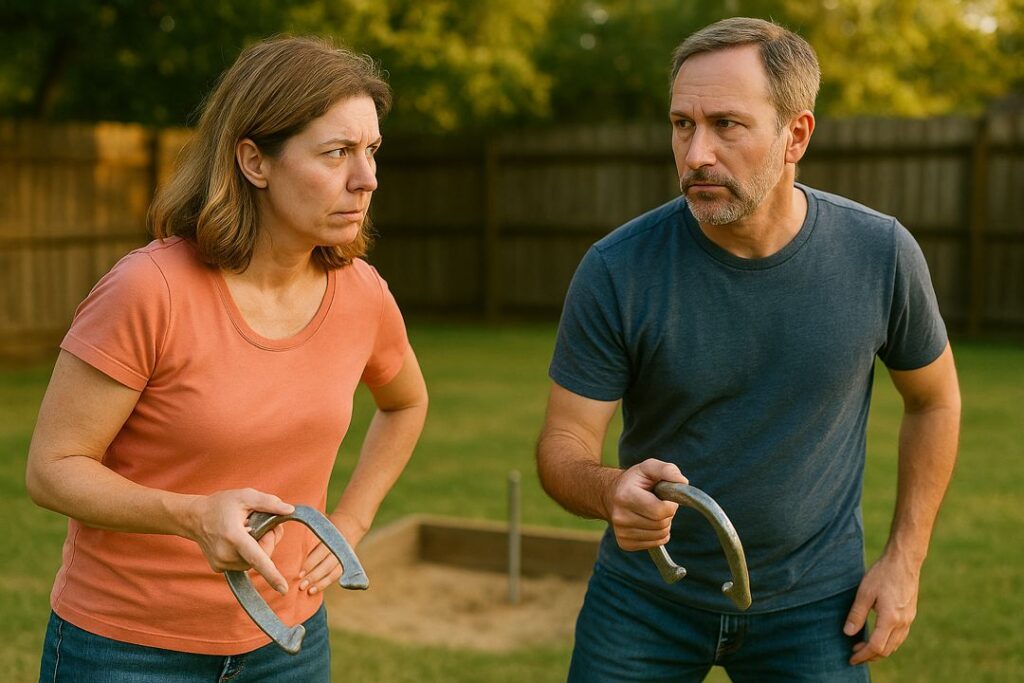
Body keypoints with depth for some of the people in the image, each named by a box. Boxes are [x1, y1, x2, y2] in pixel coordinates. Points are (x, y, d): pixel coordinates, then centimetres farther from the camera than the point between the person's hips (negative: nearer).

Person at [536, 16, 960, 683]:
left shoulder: (881, 254, -14)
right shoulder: (617, 271, -19)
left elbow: (934, 400, 3)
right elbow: (563, 446, -14)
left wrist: (906, 558, 0)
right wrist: (611, 491, -37)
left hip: (811, 602, 1)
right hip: (644, 595, 0)